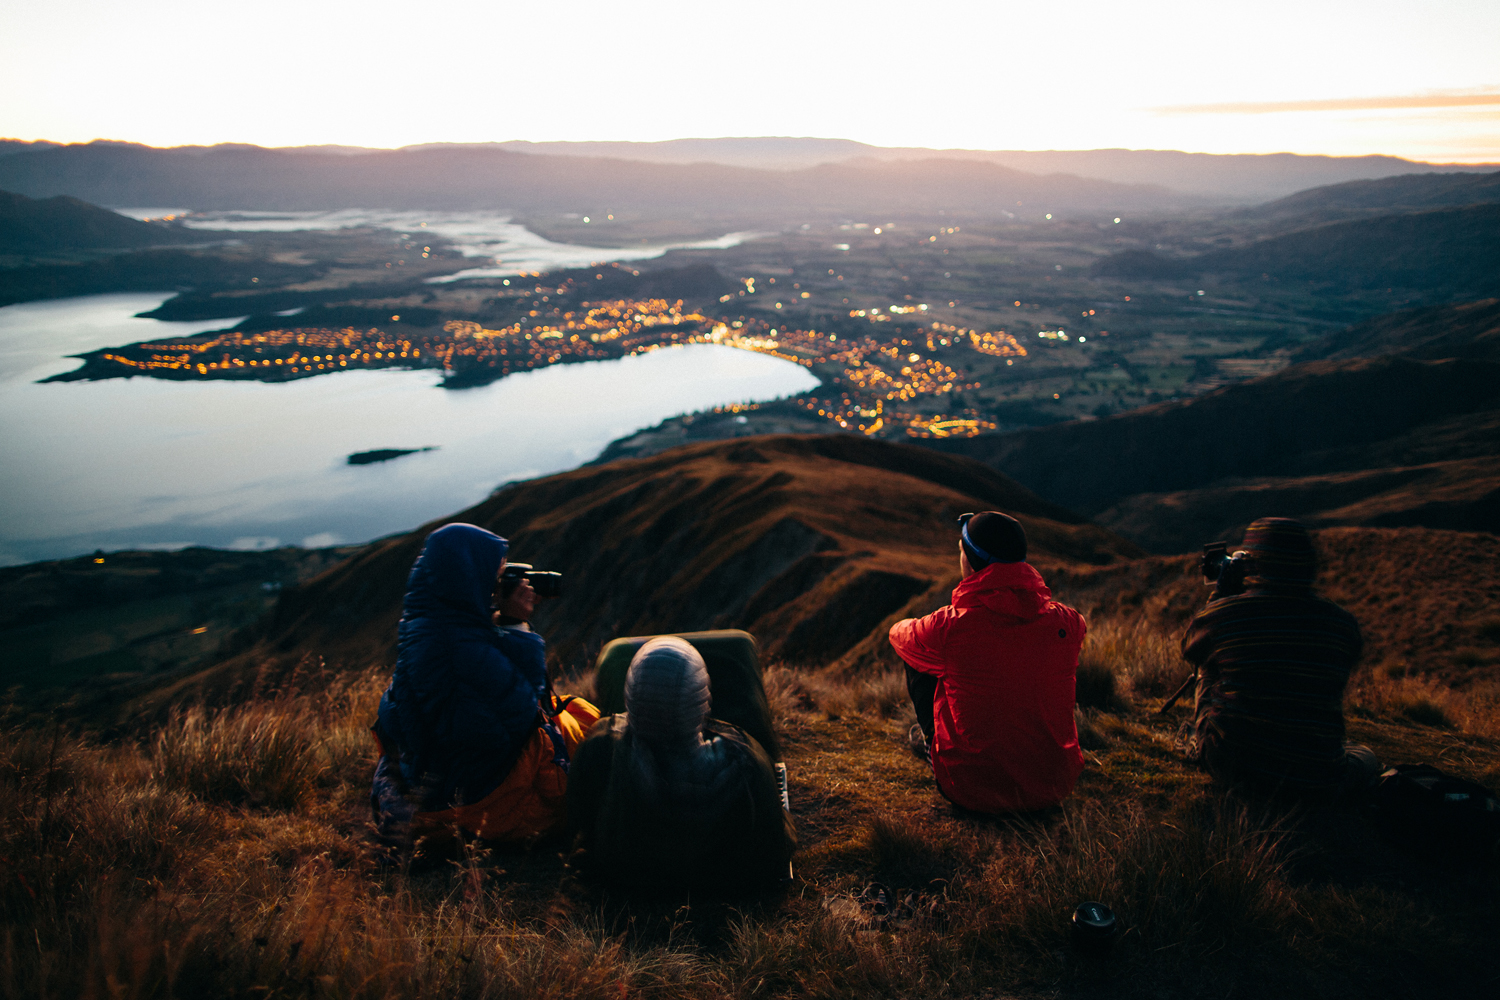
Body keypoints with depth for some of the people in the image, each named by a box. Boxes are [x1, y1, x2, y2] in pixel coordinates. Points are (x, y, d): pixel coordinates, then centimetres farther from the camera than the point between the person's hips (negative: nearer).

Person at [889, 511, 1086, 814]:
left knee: (917, 658, 12)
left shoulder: (948, 628, -21)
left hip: (971, 792, -3)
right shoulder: (1068, 622, -11)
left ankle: (932, 742, 34)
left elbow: (897, 633, 4)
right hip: (1054, 788, 3)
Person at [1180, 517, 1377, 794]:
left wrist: (1219, 594, 22)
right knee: (1365, 758, 36)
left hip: (1231, 766, -2)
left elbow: (1188, 649, 13)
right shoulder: (1344, 624, -4)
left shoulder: (1220, 614, -10)